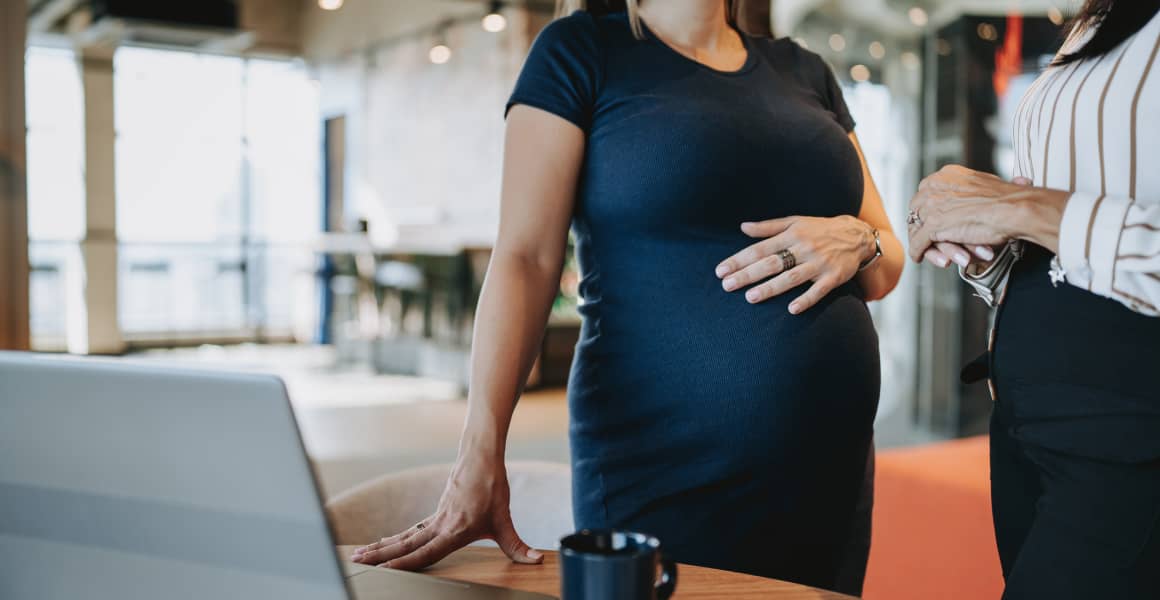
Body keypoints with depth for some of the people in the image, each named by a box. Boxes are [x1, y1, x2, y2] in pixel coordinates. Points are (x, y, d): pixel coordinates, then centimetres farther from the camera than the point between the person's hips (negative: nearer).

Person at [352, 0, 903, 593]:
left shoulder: (804, 72, 14)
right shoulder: (579, 50, 0)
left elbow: (888, 263, 17)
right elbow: (524, 259, -10)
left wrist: (856, 242, -8)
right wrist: (479, 459, -21)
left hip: (830, 465, 5)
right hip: (663, 472, -5)